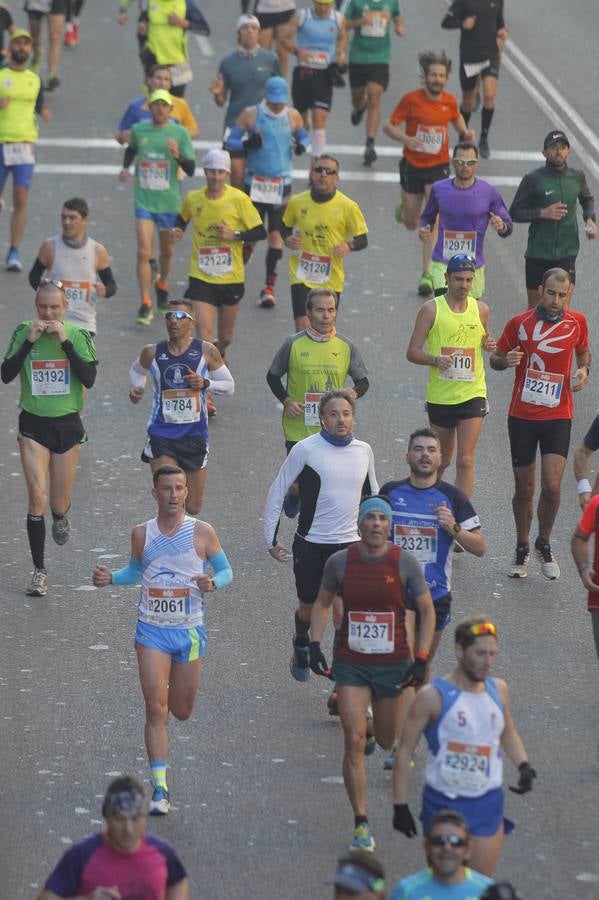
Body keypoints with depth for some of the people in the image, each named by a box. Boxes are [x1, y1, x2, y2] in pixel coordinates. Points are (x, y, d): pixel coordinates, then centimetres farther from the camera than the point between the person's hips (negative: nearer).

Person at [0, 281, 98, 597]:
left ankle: (61, 516, 47)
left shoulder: (78, 335, -5)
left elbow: (89, 379, -15)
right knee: (37, 497, -12)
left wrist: (65, 342, -21)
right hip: (33, 424, 0)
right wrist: (29, 342, -19)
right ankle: (39, 571, -4)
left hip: (67, 424, 1)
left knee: (57, 503, 8)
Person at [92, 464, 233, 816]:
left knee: (182, 711, 11)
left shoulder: (202, 532, -4)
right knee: (156, 710, -9)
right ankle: (160, 789, -7)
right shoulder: (142, 534, 2)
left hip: (190, 631, 0)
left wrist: (213, 583, -18)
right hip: (152, 631, 0)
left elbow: (226, 570, 4)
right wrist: (111, 578, -1)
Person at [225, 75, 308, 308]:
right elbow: (230, 142, -2)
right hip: (255, 181, -1)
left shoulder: (292, 116, 1)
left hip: (281, 182, 1)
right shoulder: (250, 115, -5)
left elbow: (303, 137, 17)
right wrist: (248, 144, -23)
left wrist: (301, 146, -7)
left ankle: (269, 287, 0)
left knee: (276, 233, -4)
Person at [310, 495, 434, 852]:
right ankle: (361, 824, -4)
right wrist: (315, 645, 1)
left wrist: (421, 659, -5)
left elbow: (427, 610, 1)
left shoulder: (405, 562, -9)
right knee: (354, 741, -11)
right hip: (350, 664, 0)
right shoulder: (340, 562, -5)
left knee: (387, 740, 13)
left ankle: (405, 739, 55)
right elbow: (323, 604, 11)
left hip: (393, 664, 0)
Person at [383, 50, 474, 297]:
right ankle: (404, 210, 52)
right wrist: (404, 138, -28)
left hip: (438, 167, 0)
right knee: (411, 223, 13)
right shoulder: (411, 100, -12)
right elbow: (388, 126, -8)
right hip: (412, 165, 0)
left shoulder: (449, 101, -3)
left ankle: (427, 275, -14)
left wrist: (465, 133, -1)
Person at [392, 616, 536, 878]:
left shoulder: (498, 689, 5)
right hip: (443, 804, -4)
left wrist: (523, 765, 5)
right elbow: (405, 751, -6)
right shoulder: (433, 696, -10)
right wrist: (400, 806, -9)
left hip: (488, 806, 4)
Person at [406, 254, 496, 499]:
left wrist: (489, 345, -1)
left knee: (465, 461, -11)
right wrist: (435, 360, -23)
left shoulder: (481, 310, 4)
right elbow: (412, 352, -3)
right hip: (440, 395, 0)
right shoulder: (431, 309, -4)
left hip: (472, 394, 0)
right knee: (443, 459, 15)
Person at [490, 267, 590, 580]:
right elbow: (495, 358, 6)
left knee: (551, 486, -13)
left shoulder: (576, 322, 0)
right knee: (524, 489, 6)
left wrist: (583, 369, -3)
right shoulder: (519, 323, -5)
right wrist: (505, 360, -17)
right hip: (522, 416, 0)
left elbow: (583, 351, 19)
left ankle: (544, 544, 12)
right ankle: (522, 550, 27)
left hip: (558, 416, 0)